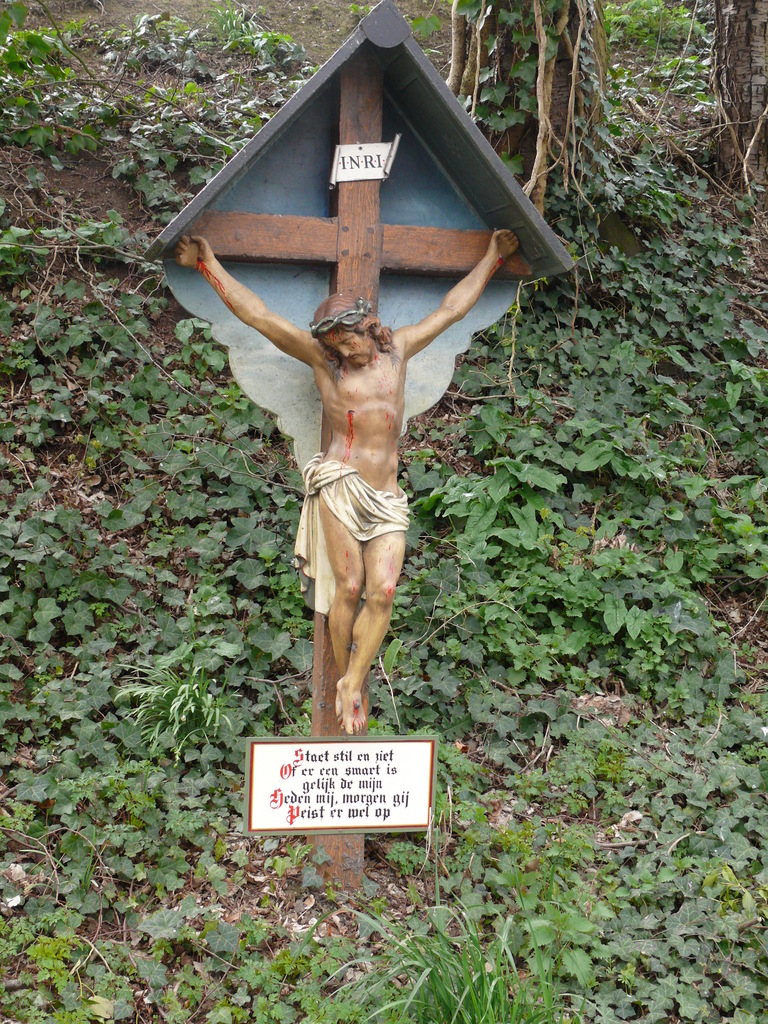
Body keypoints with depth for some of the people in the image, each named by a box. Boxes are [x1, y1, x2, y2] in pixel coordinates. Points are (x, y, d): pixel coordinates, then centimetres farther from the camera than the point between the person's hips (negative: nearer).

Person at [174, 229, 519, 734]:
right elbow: (257, 314, 5)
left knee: (382, 592, -11)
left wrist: (492, 258, 33)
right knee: (349, 586, -9)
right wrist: (208, 264, 3)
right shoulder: (323, 358, 9)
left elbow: (452, 309, 26)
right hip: (340, 482, -2)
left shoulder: (398, 348, 17)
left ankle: (353, 684, 1)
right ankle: (344, 679, 10)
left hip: (387, 497, 3)